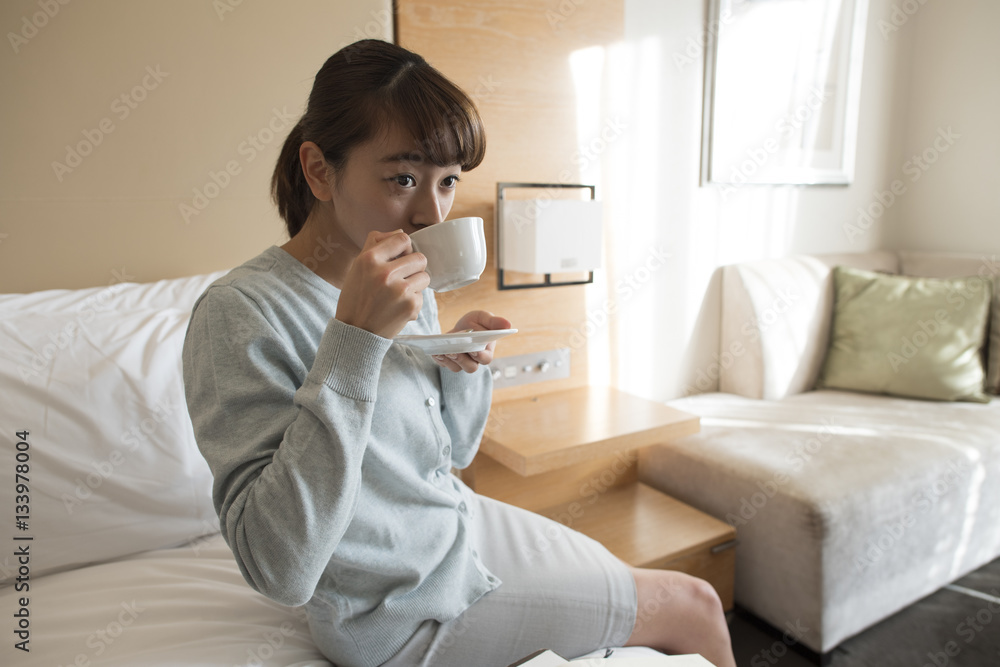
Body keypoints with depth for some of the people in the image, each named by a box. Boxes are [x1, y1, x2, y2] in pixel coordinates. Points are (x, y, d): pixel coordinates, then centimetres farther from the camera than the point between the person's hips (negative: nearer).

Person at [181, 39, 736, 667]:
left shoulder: (408, 285, -2)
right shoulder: (241, 313, -25)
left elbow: (455, 452, 7)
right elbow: (282, 570, -31)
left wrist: (464, 365, -14)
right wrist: (355, 337, -36)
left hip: (465, 522, 7)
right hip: (407, 616, -6)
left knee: (692, 597, 16)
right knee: (695, 606, 4)